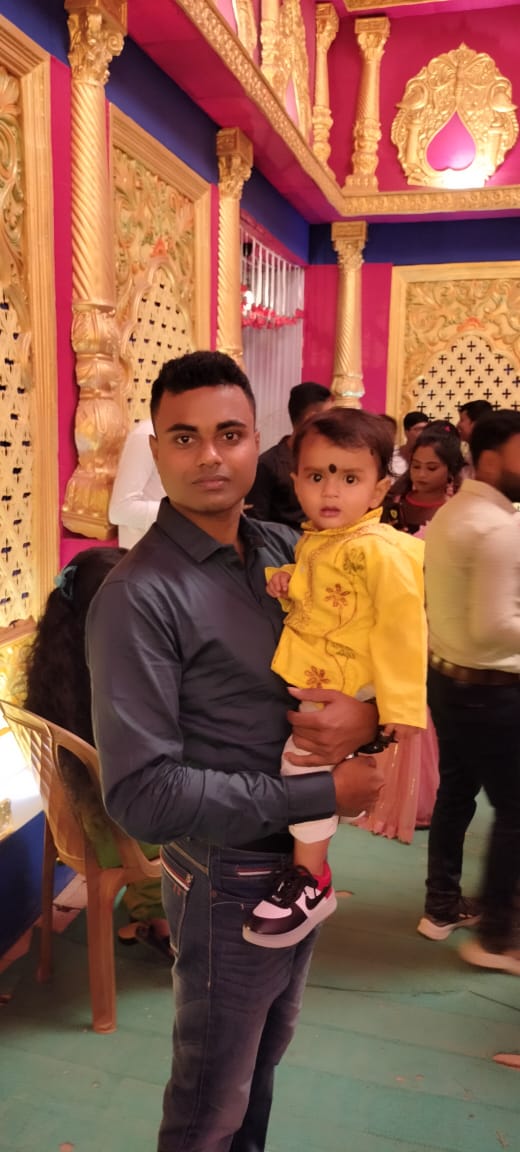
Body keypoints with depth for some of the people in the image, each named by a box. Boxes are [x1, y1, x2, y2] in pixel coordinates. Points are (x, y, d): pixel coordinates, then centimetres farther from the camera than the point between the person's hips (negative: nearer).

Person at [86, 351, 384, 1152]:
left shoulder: (286, 549, -3)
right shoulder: (139, 597, -24)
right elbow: (141, 793, -27)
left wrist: (369, 712, -18)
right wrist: (323, 794, -24)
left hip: (301, 855, 7)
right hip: (228, 879, -6)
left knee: (266, 1054, 30)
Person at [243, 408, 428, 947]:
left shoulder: (378, 550, -22)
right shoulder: (309, 541, 6)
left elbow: (402, 627, -23)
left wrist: (402, 703, -23)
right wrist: (286, 585, 0)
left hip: (345, 690, -9)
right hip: (302, 677, 9)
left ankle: (310, 881, 2)